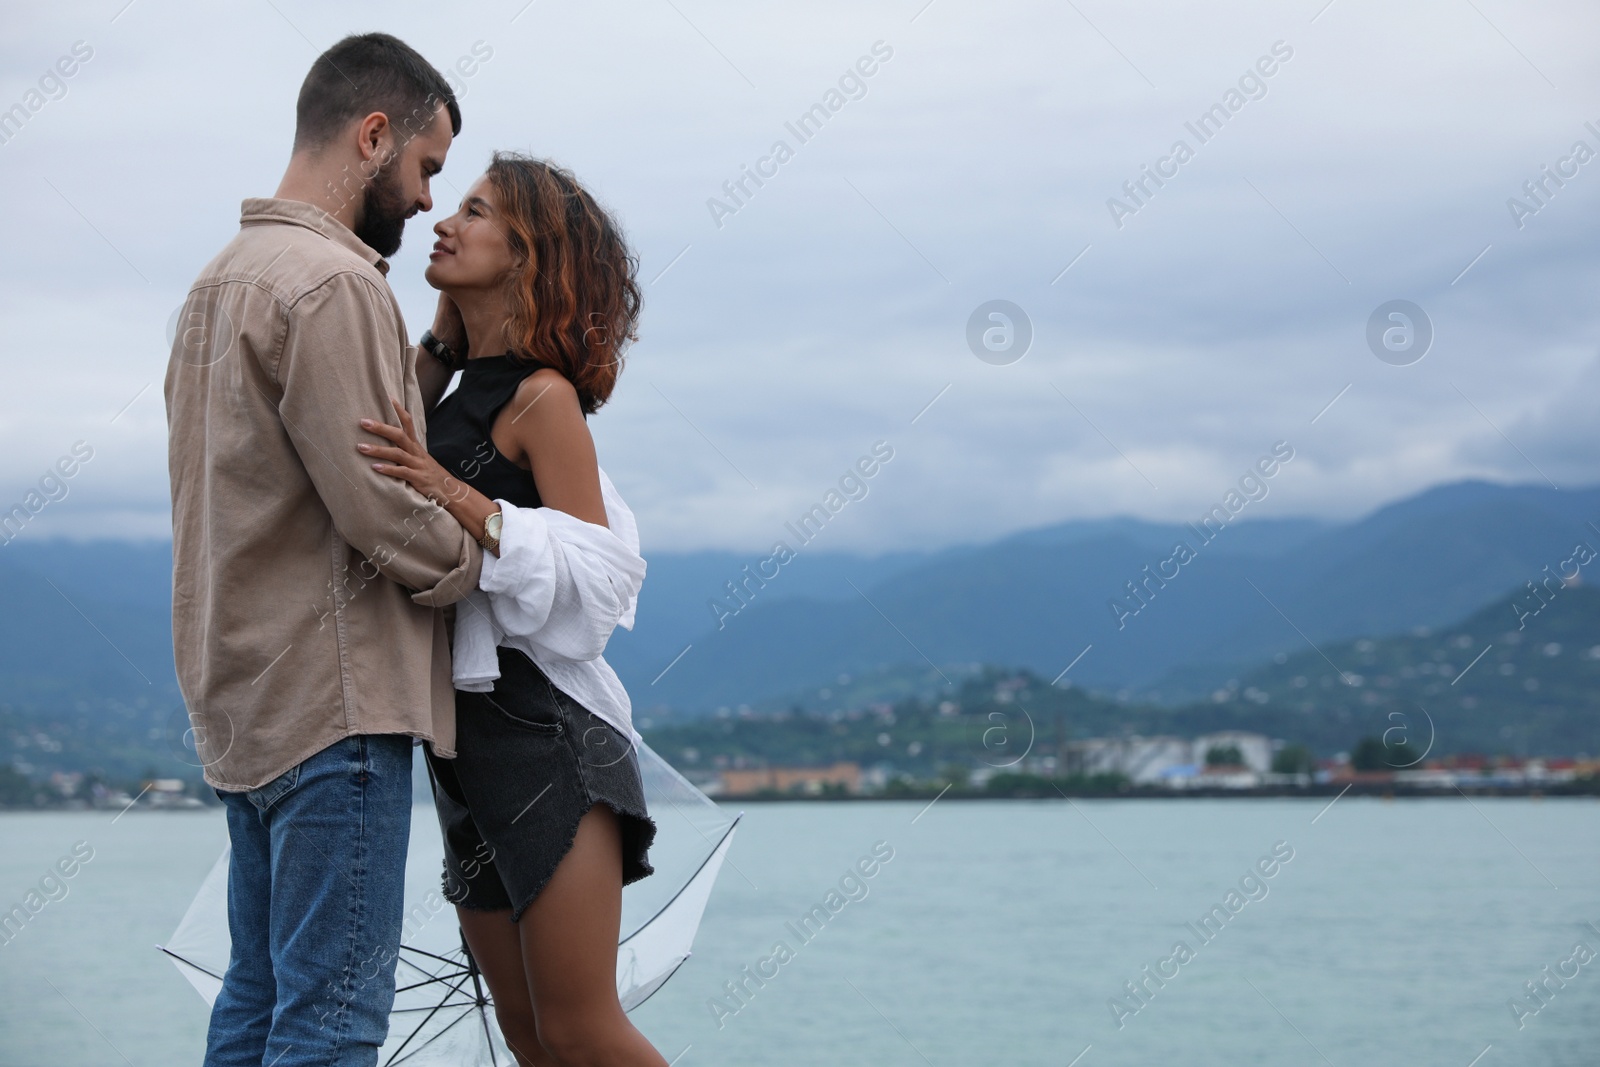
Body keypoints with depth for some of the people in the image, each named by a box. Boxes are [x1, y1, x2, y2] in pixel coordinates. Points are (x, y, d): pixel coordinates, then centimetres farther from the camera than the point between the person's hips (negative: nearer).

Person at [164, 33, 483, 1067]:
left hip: (243, 698, 10)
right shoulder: (330, 283, -15)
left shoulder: (224, 277, 18)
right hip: (335, 701, -10)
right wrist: (489, 565, -3)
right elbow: (386, 514, -19)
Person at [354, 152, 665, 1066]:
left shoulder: (543, 397, -10)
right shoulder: (454, 393, 13)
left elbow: (593, 577, -17)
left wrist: (458, 498, -25)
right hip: (470, 747, 8)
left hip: (547, 734, -8)